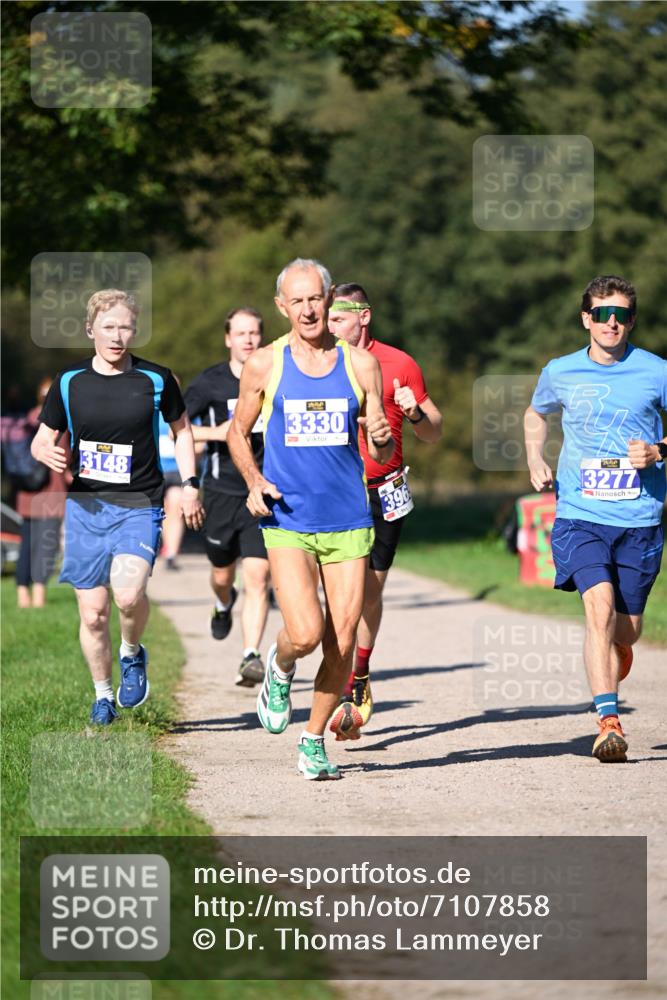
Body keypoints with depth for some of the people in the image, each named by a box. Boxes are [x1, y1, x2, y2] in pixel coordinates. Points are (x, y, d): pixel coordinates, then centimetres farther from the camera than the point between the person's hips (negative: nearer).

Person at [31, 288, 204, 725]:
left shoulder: (156, 379, 0)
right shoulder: (69, 382, 3)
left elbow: (181, 429, 15)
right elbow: (42, 440, 11)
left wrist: (190, 485, 7)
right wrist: (49, 454, -13)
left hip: (140, 506, -2)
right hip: (85, 506, 2)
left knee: (129, 594, -24)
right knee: (93, 614, 2)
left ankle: (133, 654, 7)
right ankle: (103, 695, 23)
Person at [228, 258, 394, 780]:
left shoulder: (361, 364, 4)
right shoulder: (264, 366, 1)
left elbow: (381, 453, 7)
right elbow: (238, 433, 14)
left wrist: (384, 438, -17)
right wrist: (254, 481, -5)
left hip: (348, 521, 2)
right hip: (288, 521, -2)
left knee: (342, 643, 0)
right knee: (305, 633, -17)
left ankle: (314, 740, 20)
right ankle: (279, 667, 19)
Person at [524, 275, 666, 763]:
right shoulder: (560, 373, 4)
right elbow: (536, 413, 26)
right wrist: (535, 458, 9)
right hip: (581, 515, 0)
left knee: (627, 629, 8)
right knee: (600, 606, -22)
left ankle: (616, 655, 47)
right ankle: (609, 722, -22)